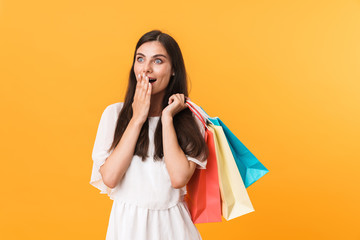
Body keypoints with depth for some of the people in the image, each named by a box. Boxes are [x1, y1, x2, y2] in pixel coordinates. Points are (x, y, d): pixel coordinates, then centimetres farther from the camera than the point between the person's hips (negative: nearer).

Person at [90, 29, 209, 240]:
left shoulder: (189, 120, -1)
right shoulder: (114, 113, -1)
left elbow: (179, 178, -16)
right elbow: (109, 178, -13)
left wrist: (167, 118, -12)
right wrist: (137, 119, -12)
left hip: (172, 222, 0)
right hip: (128, 221, 0)